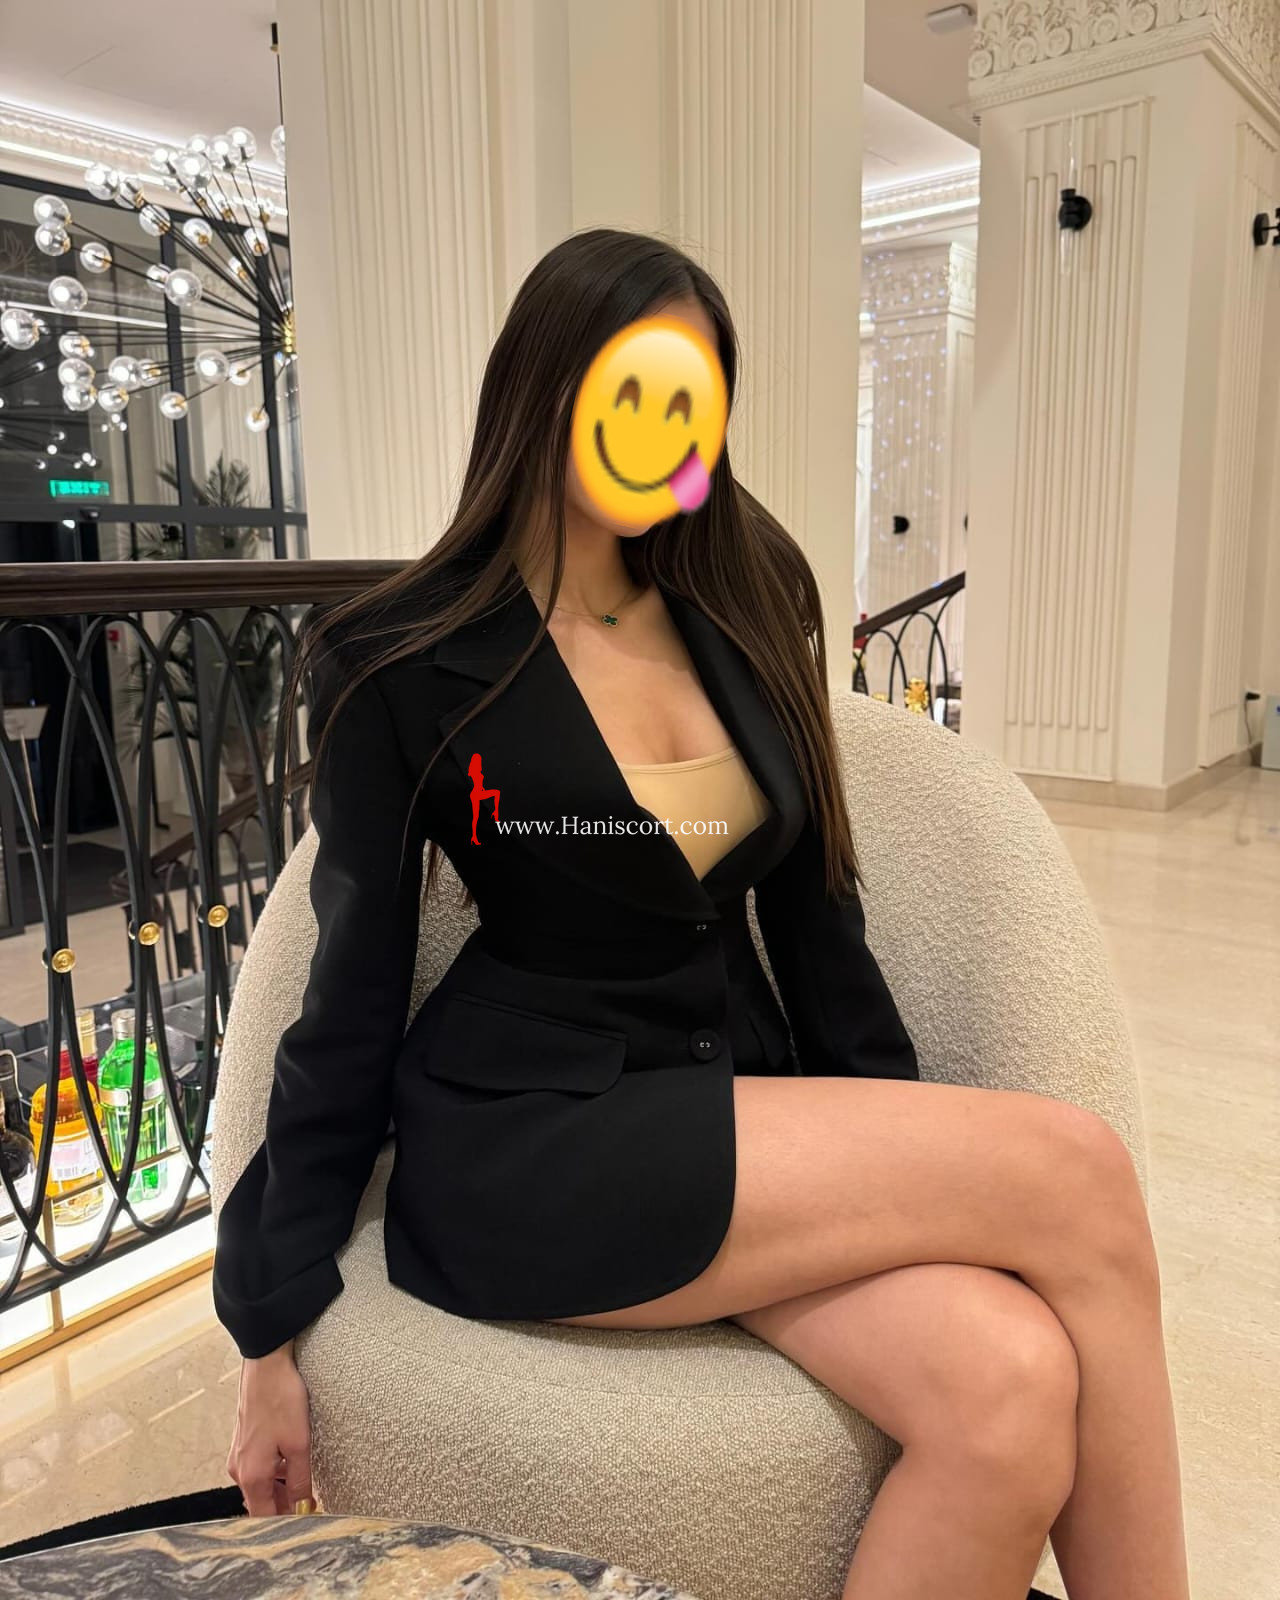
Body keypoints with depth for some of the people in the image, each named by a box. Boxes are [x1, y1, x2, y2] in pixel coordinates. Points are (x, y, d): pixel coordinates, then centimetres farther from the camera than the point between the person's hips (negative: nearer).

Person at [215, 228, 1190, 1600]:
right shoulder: (404, 663, -4)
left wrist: (914, 1170, 10)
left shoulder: (736, 610, 9)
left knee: (1015, 1392, -25)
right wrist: (272, 1332, 3)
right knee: (1076, 1174, -20)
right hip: (526, 1143, -4)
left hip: (746, 1108, 5)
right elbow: (354, 996, -1)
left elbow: (813, 910, 11)